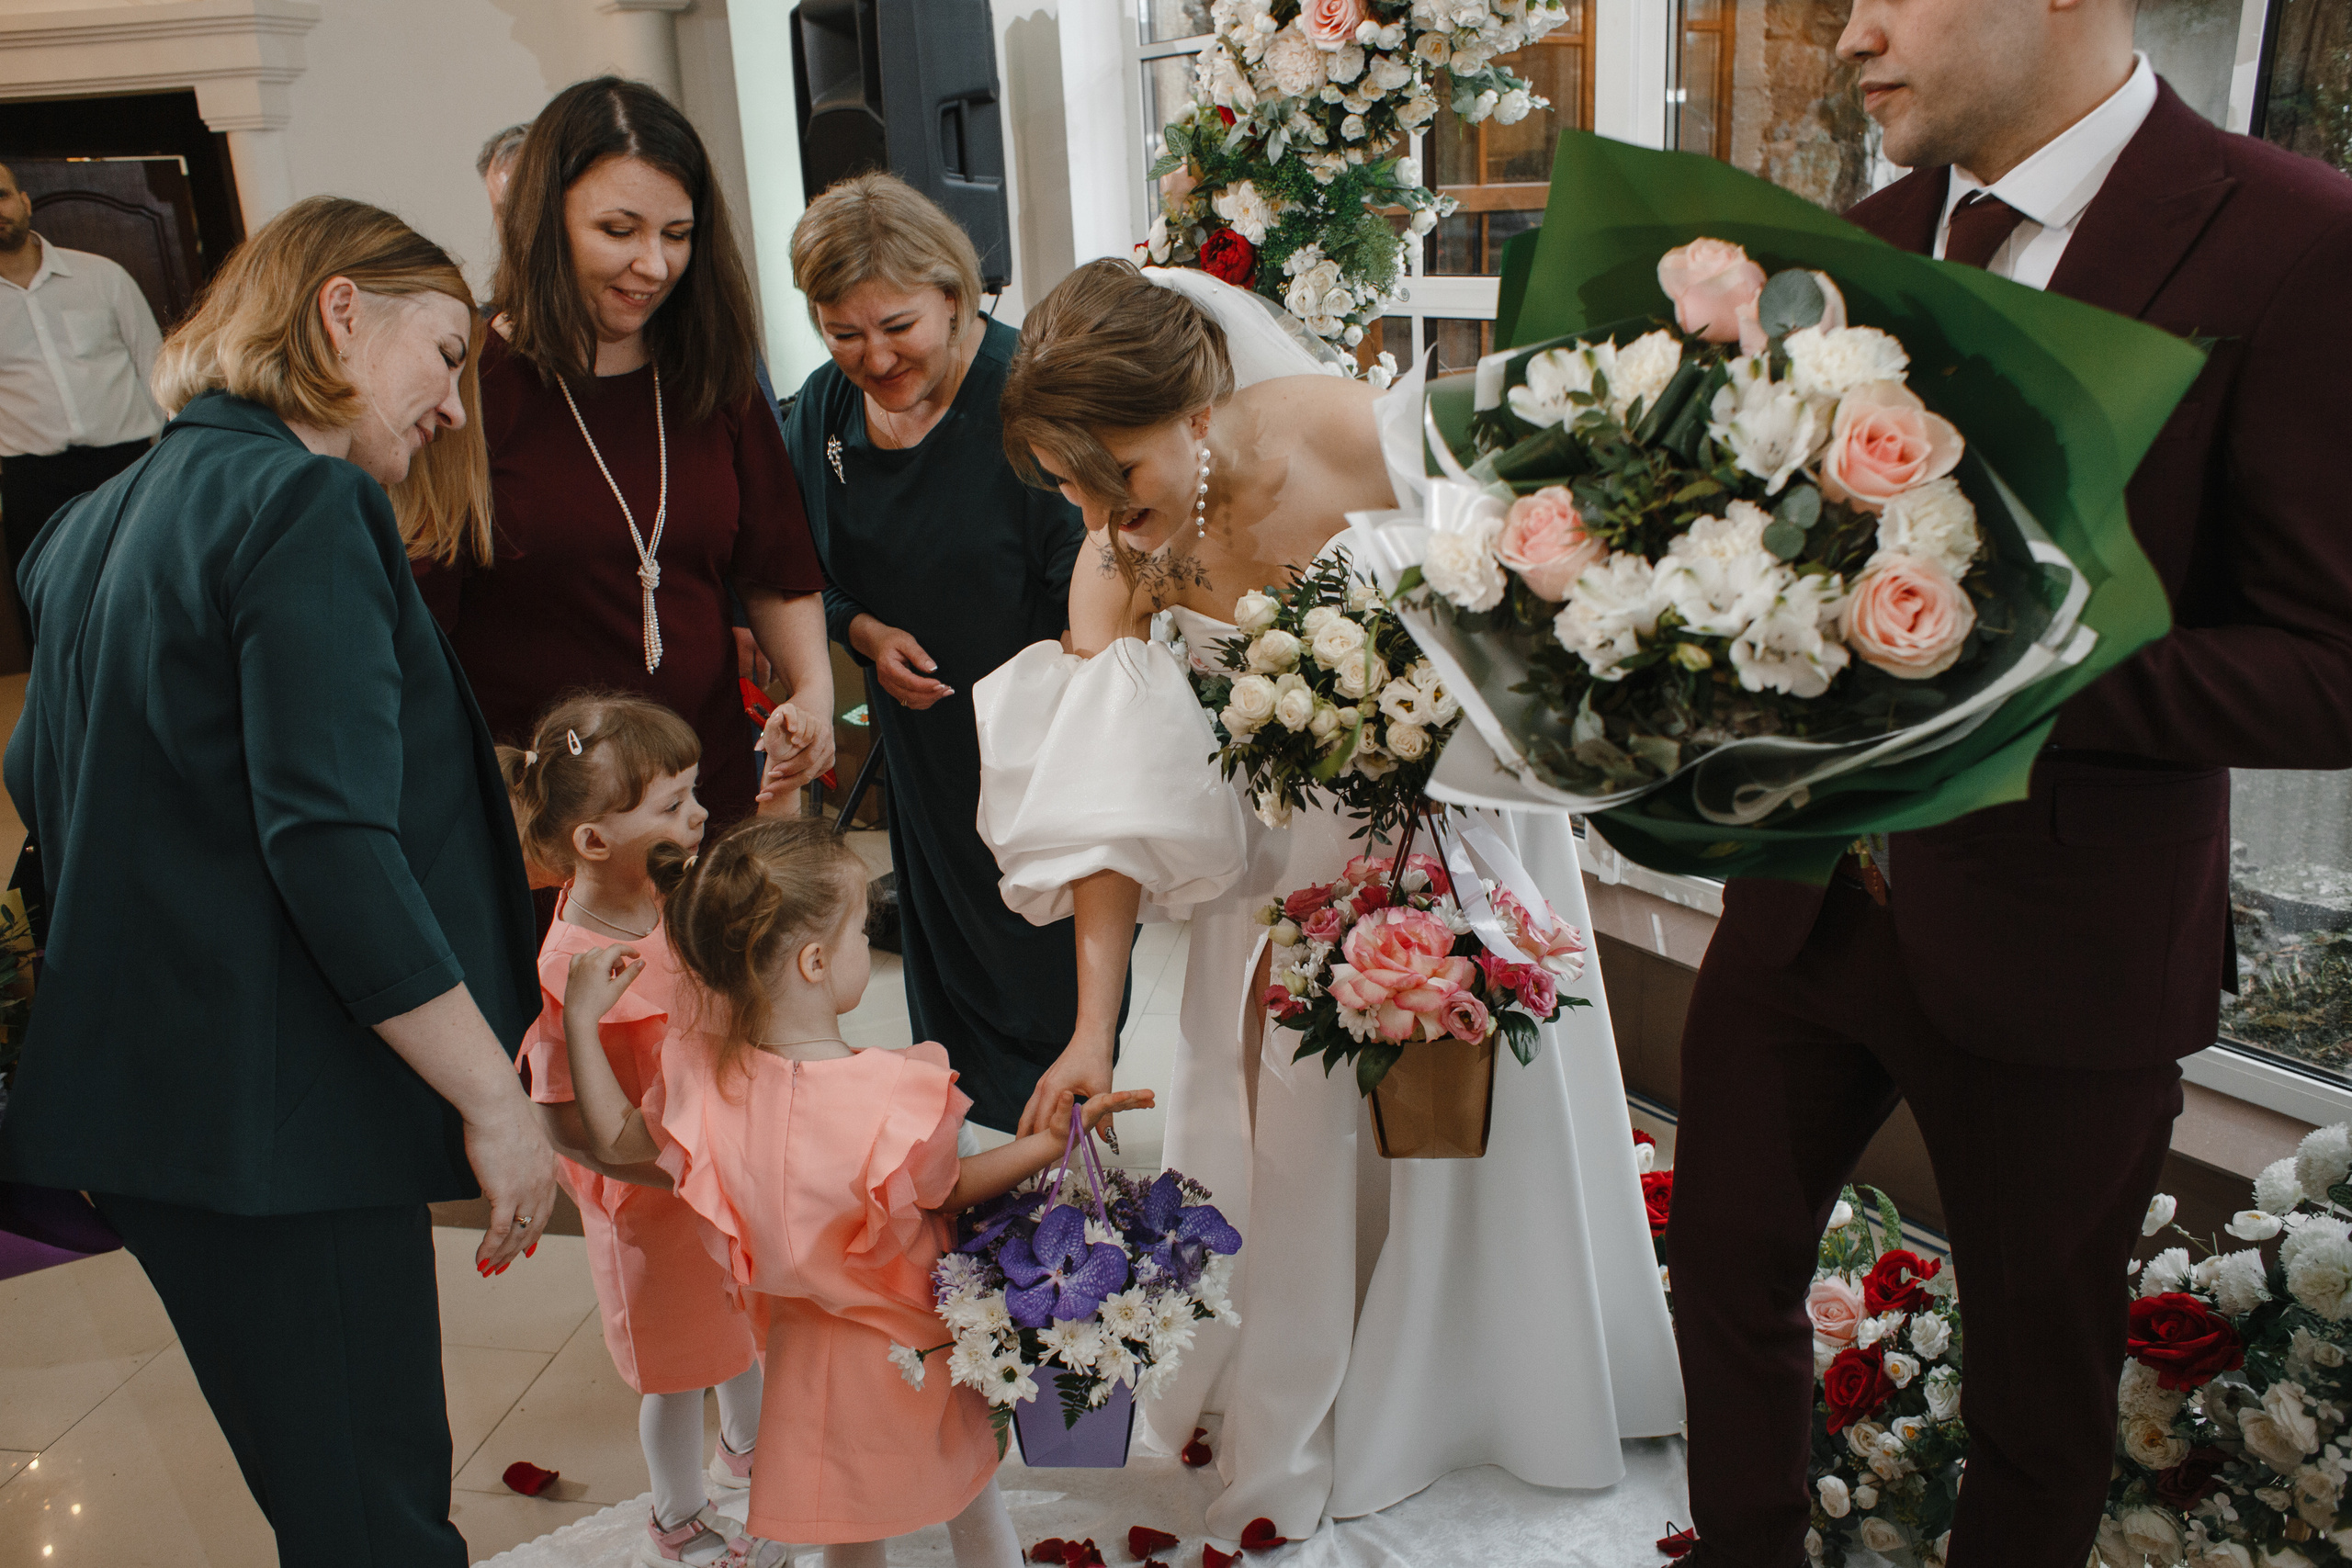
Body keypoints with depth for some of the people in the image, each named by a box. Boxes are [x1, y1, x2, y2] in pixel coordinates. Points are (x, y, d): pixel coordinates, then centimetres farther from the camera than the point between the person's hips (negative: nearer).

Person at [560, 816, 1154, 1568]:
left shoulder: (704, 1082, -20)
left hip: (805, 1347, 4)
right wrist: (1059, 1139, -10)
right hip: (910, 1352, -4)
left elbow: (616, 1140, -1)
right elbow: (948, 1192, -15)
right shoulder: (898, 1094, -33)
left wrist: (581, 1017, 3)